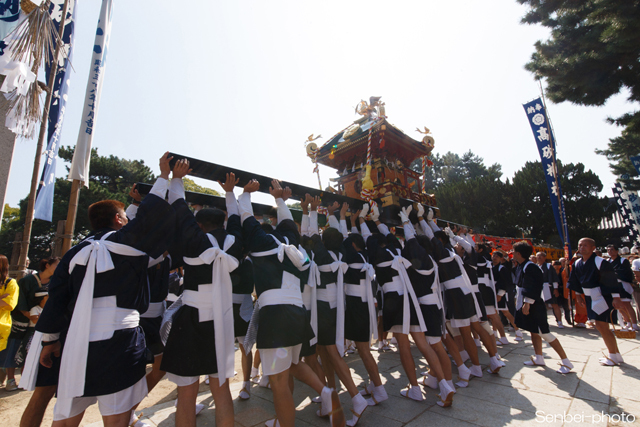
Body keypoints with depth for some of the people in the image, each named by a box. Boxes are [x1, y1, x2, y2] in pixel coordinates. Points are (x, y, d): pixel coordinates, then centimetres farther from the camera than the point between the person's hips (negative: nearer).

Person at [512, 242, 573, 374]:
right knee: (534, 332, 16)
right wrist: (518, 299, 19)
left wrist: (527, 303, -24)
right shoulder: (521, 267, 9)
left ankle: (566, 362, 9)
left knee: (544, 333, -3)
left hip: (533, 306, -10)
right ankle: (539, 358, 26)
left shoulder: (530, 267, -21)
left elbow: (533, 288, -24)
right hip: (525, 304, 10)